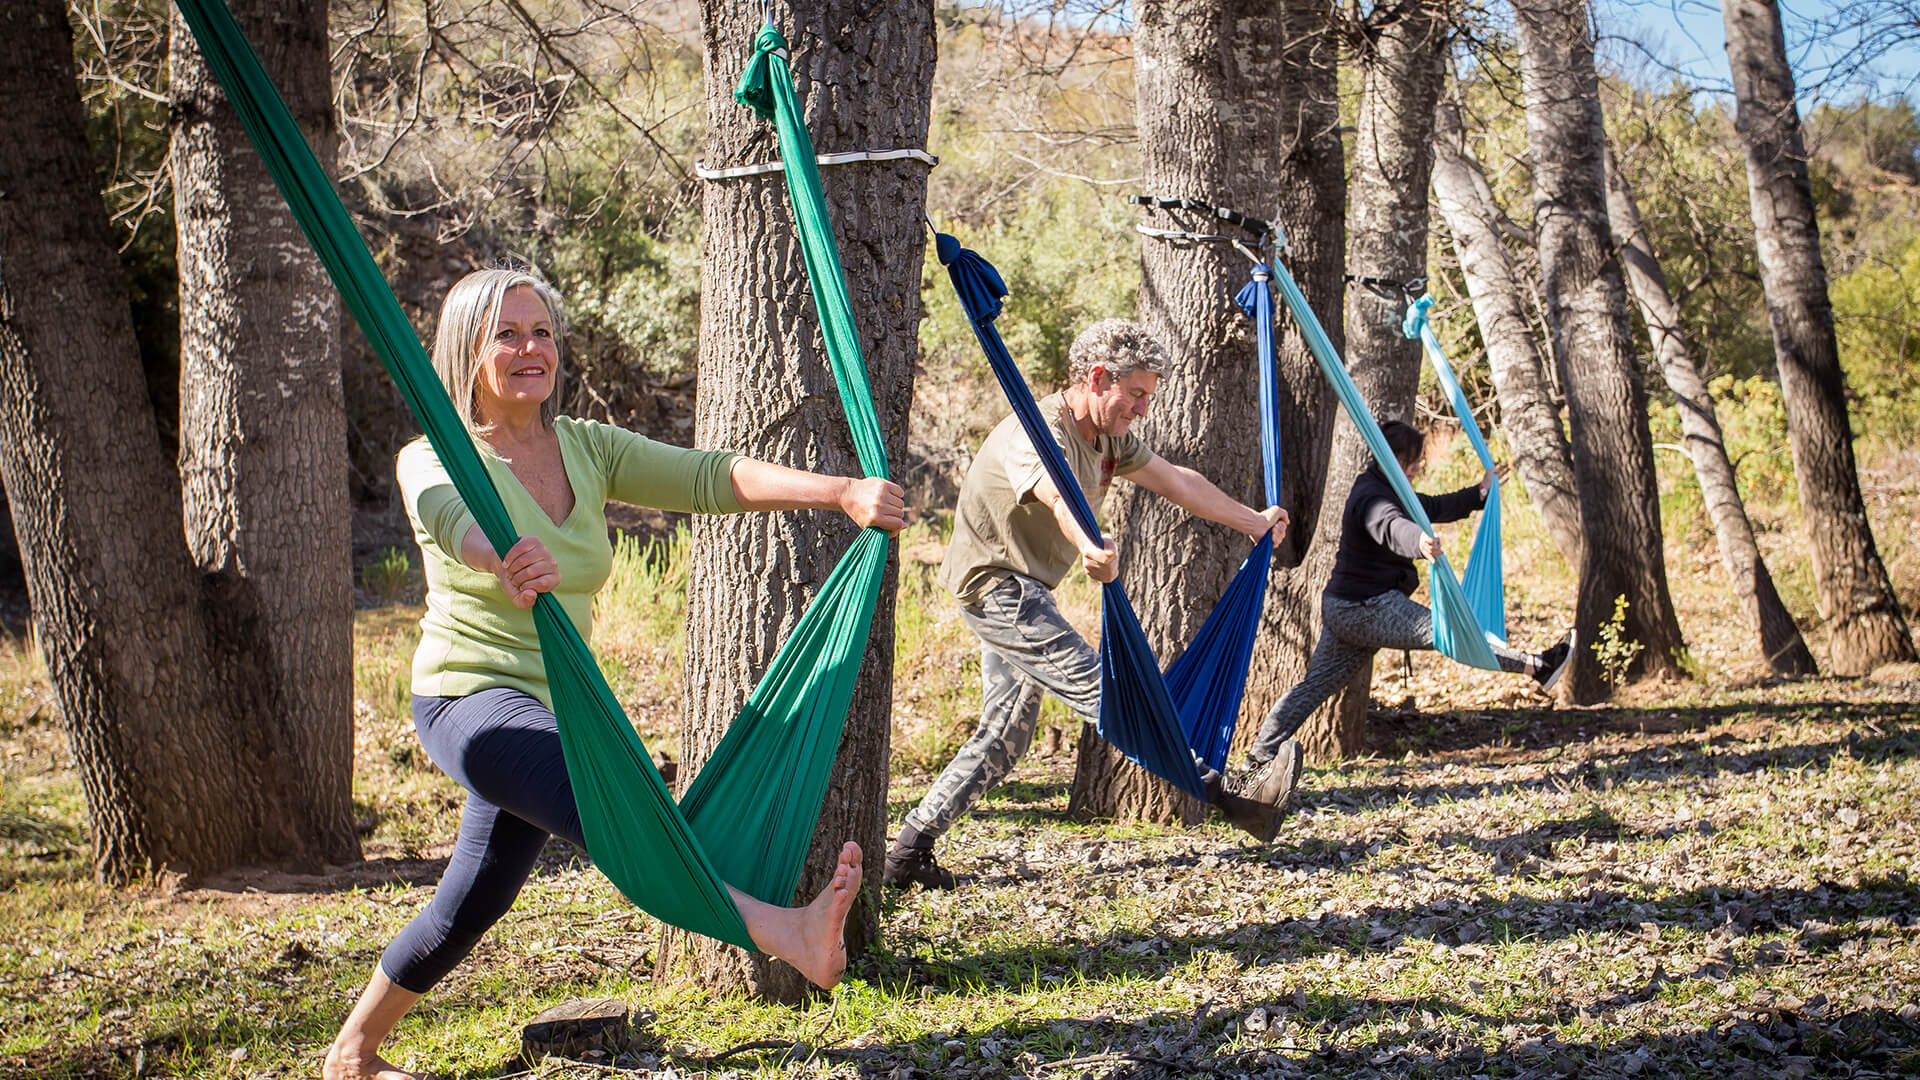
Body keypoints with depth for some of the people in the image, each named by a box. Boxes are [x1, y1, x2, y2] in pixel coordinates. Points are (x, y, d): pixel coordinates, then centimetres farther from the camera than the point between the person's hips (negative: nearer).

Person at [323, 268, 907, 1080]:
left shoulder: (587, 449, 6)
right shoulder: (435, 459, -9)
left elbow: (710, 476, -6)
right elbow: (449, 513, -34)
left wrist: (842, 492, -20)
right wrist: (505, 559, -58)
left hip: (551, 709, 7)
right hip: (470, 698, -7)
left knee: (472, 905, 14)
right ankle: (783, 930, -51)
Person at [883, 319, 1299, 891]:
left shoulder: (1110, 436, 6)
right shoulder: (1036, 435, -25)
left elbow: (1176, 481, 15)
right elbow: (1059, 498, -47)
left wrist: (1254, 522, 21)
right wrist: (1091, 549, -68)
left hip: (1022, 592, 10)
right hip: (997, 588, -10)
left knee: (1004, 735, 9)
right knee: (1105, 691, -15)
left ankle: (909, 851, 12)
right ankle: (1218, 794, -16)